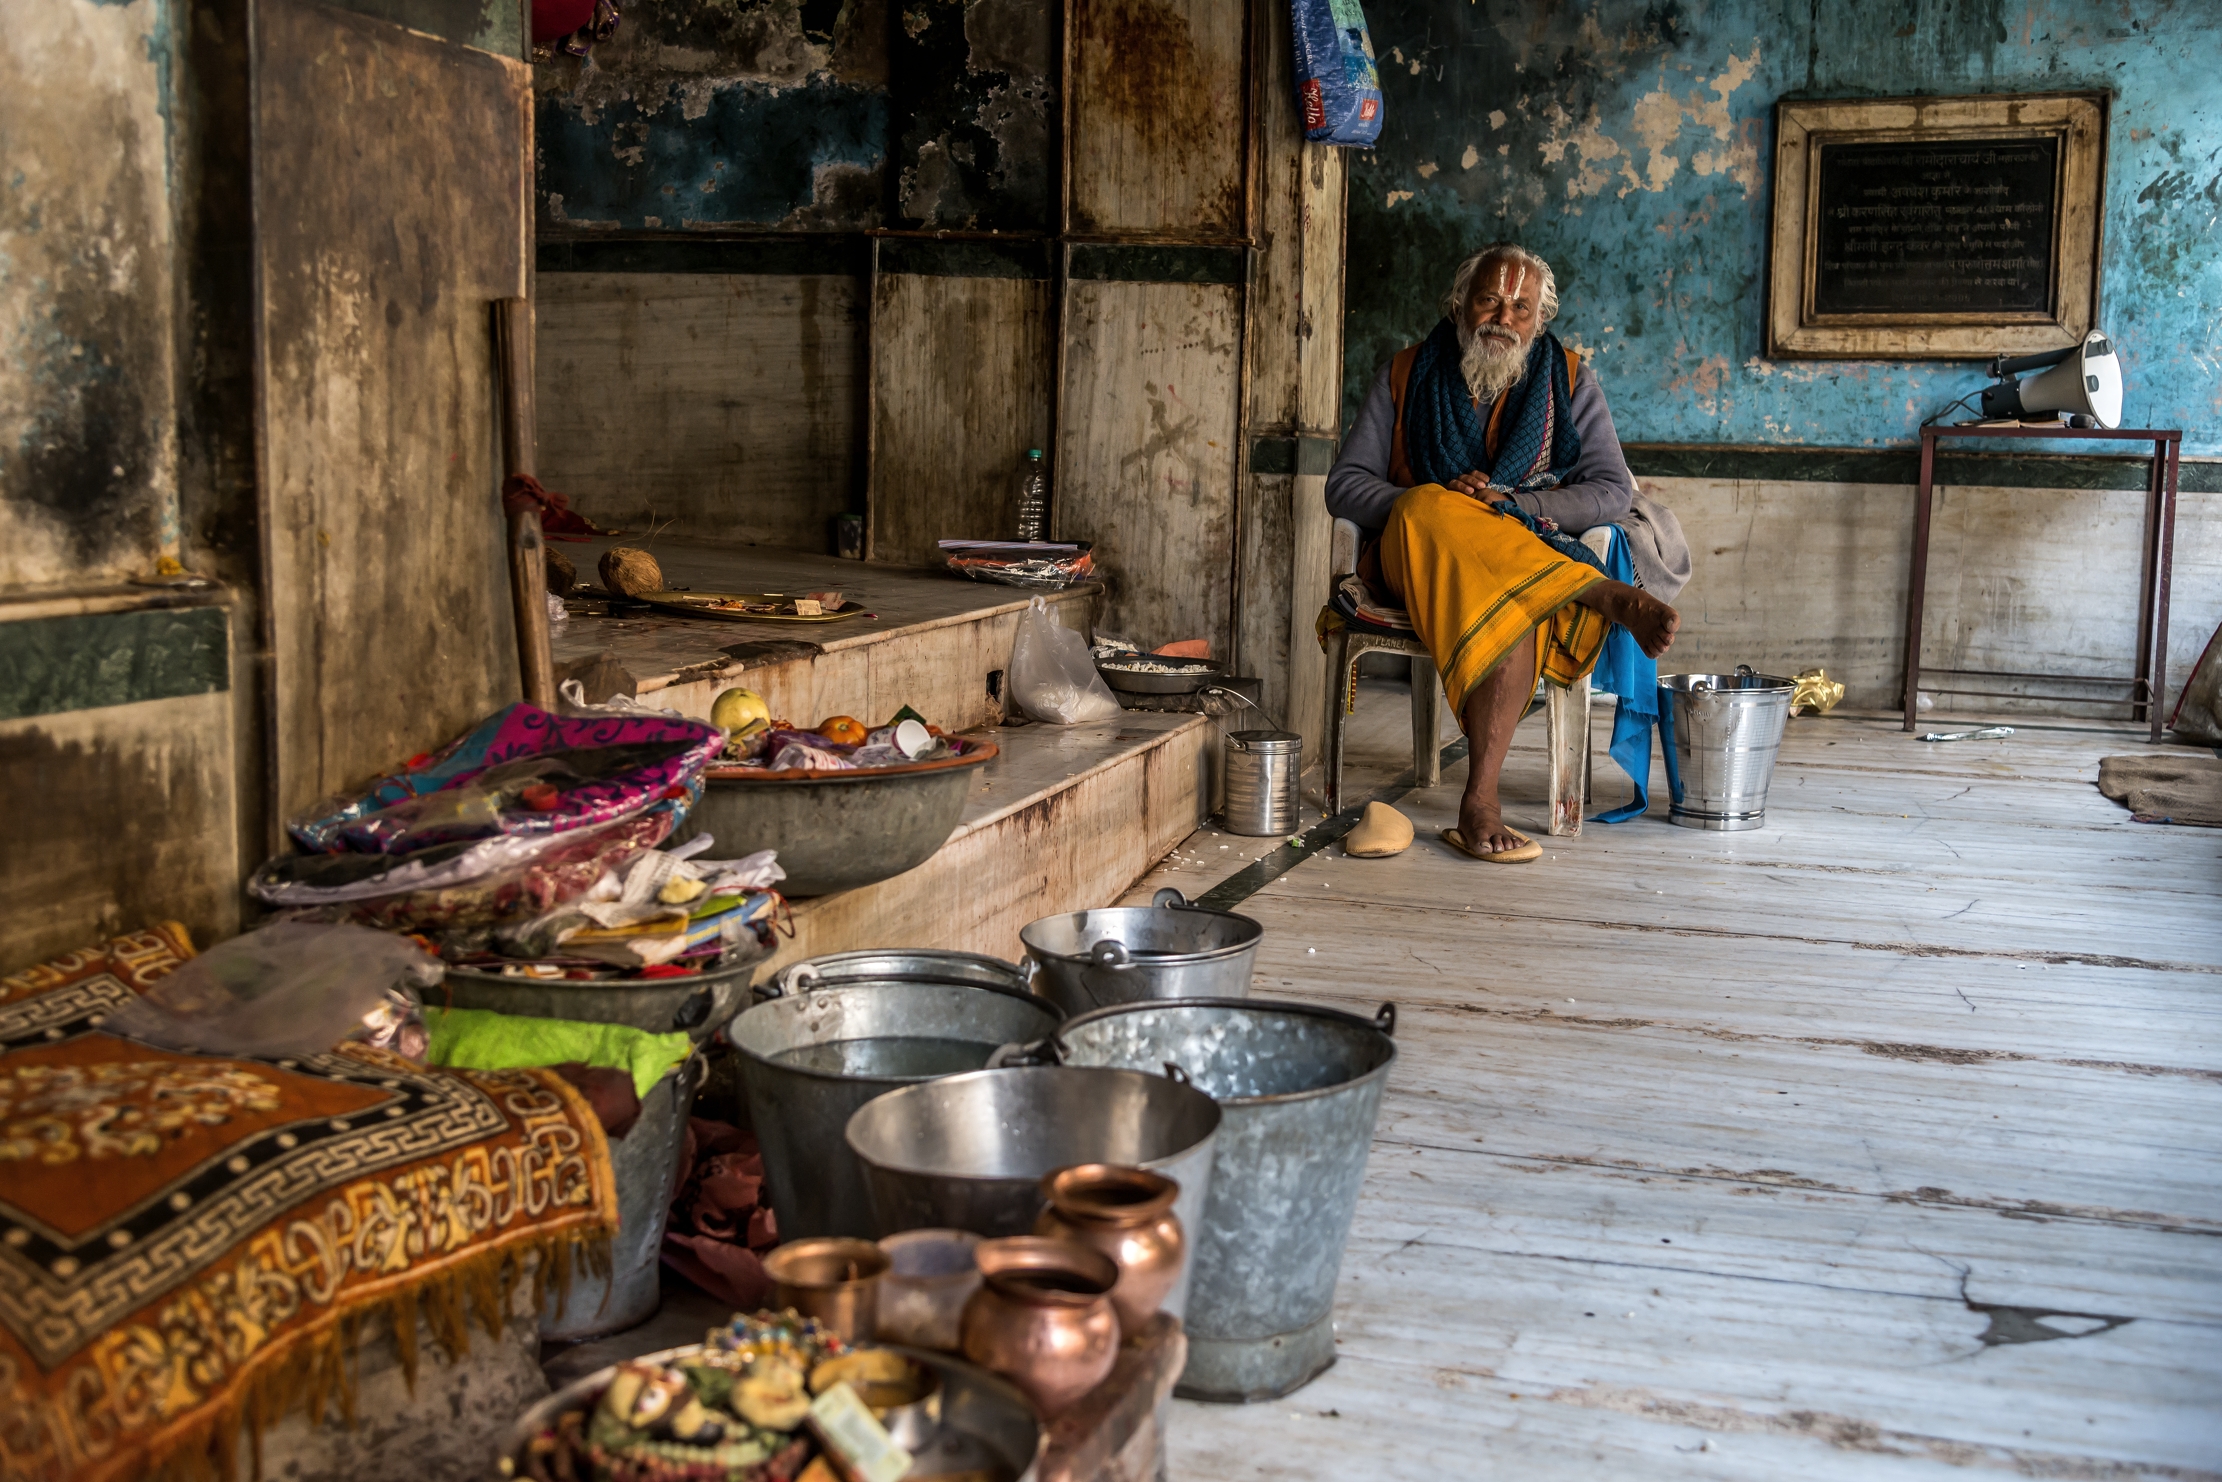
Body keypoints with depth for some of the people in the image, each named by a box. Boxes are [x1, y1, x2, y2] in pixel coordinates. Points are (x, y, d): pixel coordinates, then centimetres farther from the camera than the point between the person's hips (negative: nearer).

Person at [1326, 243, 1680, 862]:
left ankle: (1480, 804, -45)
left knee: (1510, 608, -40)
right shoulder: (1408, 374, 11)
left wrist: (1511, 504, -12)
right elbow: (1345, 485, 6)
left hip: (1531, 551, -1)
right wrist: (1435, 504, -13)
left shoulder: (1570, 380, 12)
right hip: (1413, 556, 1)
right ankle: (1608, 595, -37)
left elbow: (1614, 492, 4)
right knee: (1430, 509, -37)